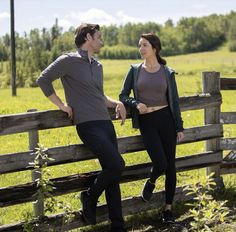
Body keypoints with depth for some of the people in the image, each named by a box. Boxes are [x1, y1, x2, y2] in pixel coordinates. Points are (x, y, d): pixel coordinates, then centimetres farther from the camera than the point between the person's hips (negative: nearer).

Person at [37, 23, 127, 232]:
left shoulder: (98, 66, 19)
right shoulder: (69, 61, -5)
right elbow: (43, 80, -5)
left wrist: (117, 103, 10)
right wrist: (62, 105, -5)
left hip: (106, 123, 8)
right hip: (88, 125, -8)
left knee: (112, 172, 5)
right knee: (117, 165, -18)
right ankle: (90, 197, 8)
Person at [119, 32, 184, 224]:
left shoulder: (167, 72, 4)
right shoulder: (135, 70, 4)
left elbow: (174, 101, 6)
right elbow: (123, 96, 5)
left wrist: (179, 128, 3)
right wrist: (136, 104, -16)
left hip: (166, 119, 1)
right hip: (146, 122, -1)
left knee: (170, 164, 2)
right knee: (160, 163, -16)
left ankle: (168, 208, 14)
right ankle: (151, 182, 20)